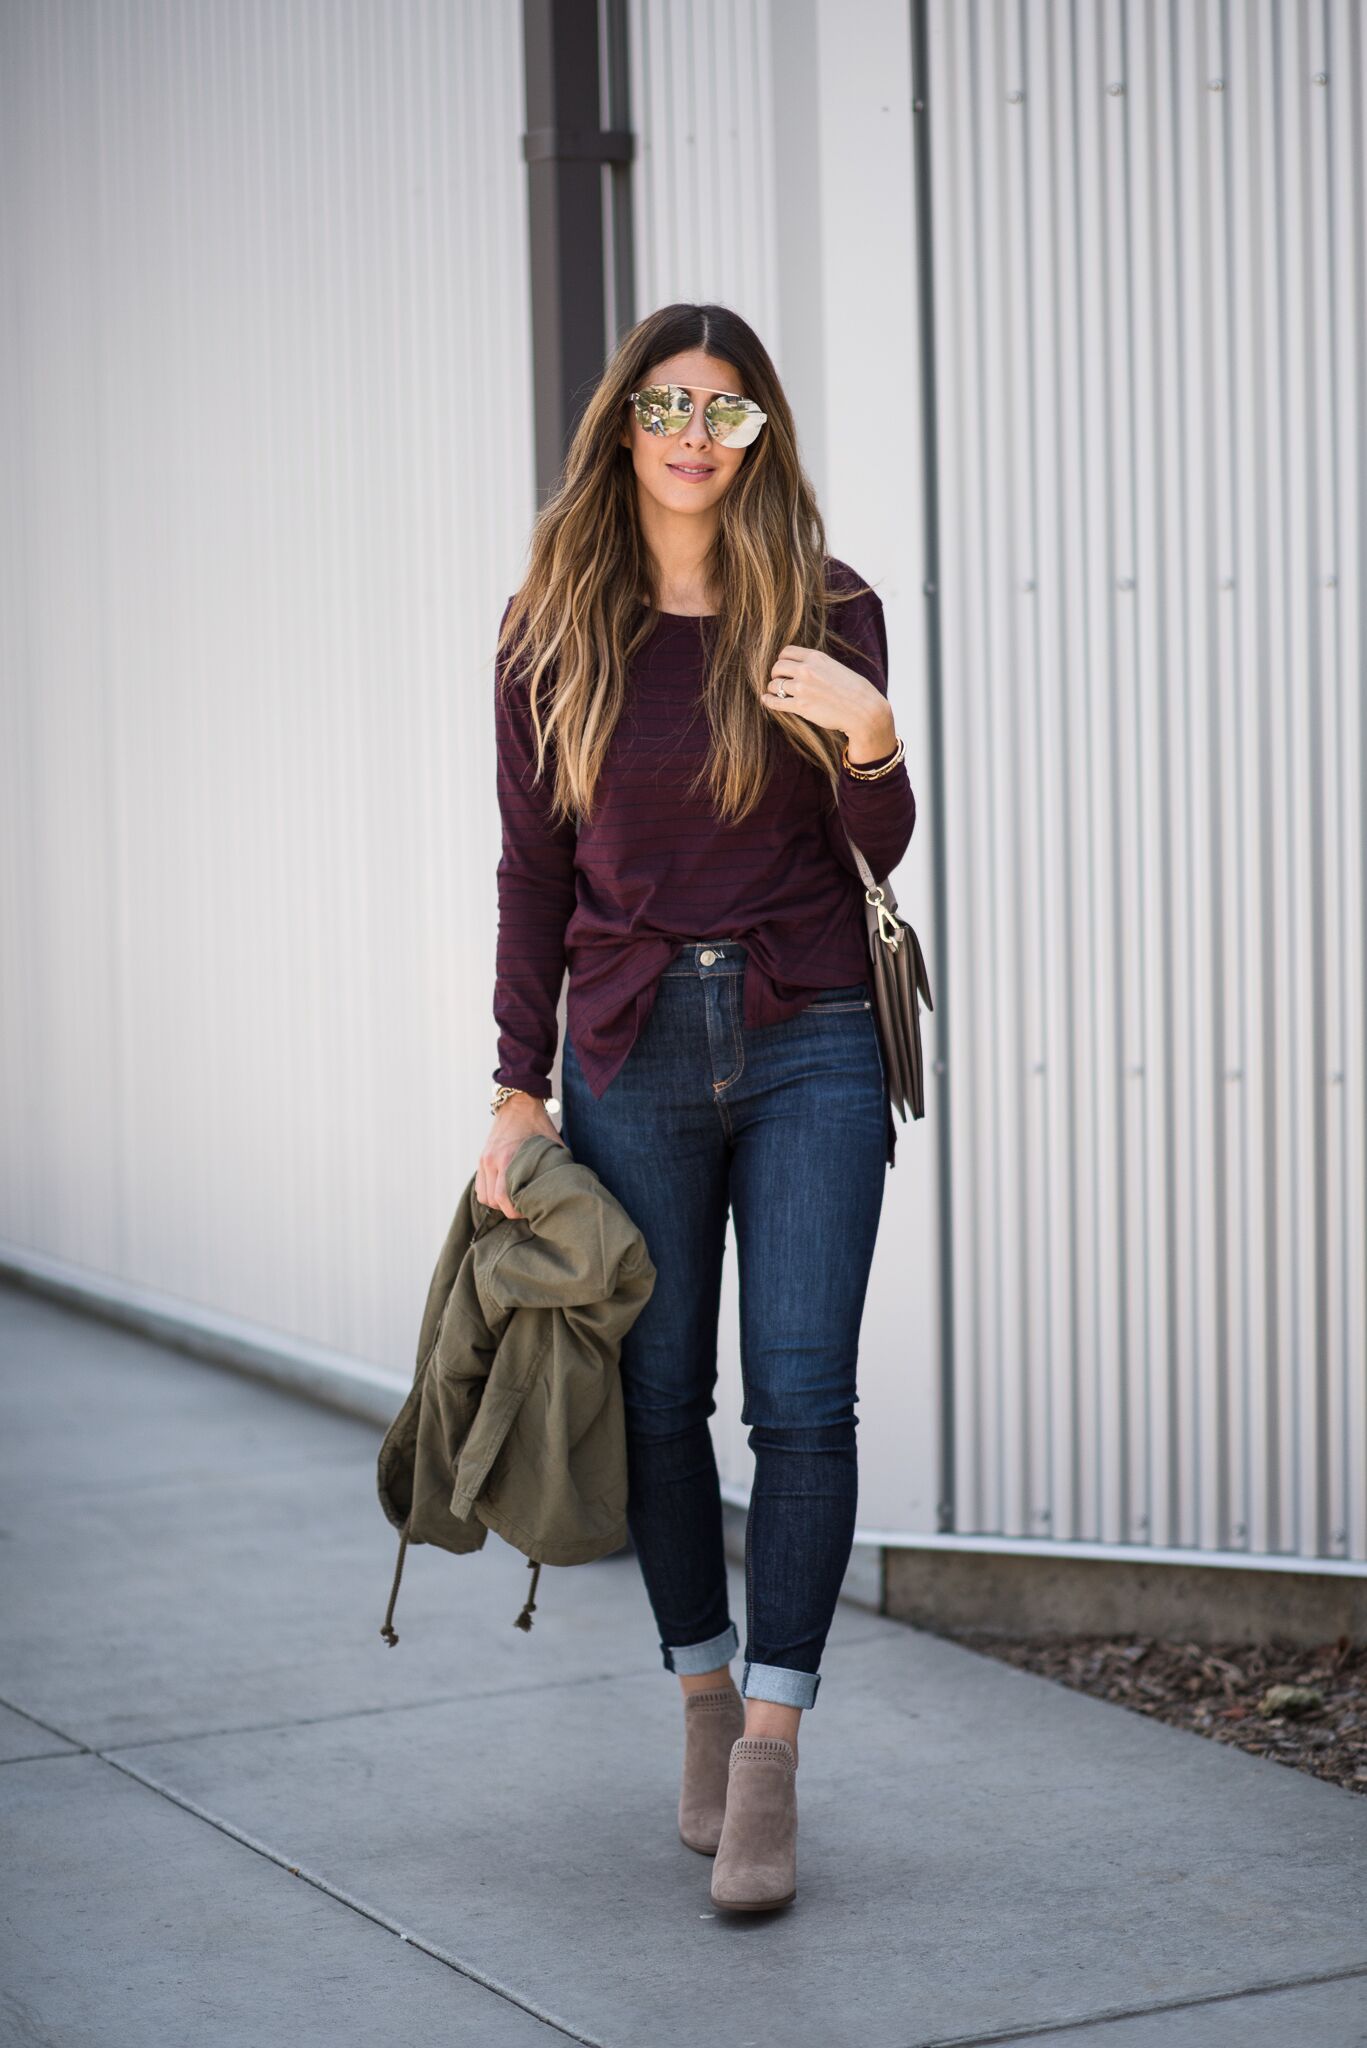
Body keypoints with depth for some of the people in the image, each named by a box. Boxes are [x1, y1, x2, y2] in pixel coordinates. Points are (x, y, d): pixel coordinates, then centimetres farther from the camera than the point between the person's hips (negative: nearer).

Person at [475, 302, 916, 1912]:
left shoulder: (826, 613, 1)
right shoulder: (552, 632, 4)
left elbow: (879, 854, 3)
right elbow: (534, 872, 7)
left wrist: (872, 739, -18)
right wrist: (520, 1087, 4)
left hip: (807, 1042, -1)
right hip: (632, 1048, 1)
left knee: (802, 1394, -8)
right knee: (657, 1396, 7)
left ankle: (770, 1760, -4)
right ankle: (704, 1702, 25)